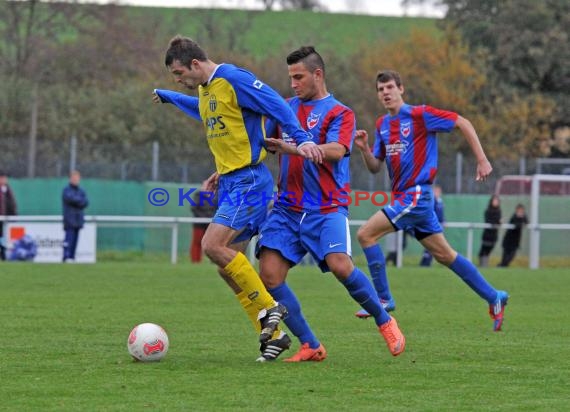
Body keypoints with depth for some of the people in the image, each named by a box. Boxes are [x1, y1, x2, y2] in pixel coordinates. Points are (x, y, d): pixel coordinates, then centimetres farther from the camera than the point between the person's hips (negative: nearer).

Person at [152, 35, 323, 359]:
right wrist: (167, 97, 53)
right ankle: (272, 334, 9)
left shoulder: (234, 78, -12)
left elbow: (277, 106, -17)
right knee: (229, 266, 5)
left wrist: (302, 138, -28)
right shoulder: (205, 90, 16)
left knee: (213, 246, -22)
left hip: (249, 181, -10)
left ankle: (268, 307, -12)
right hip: (230, 184, 10)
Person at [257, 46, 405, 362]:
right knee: (269, 275, -12)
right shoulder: (288, 108, 16)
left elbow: (336, 150, -18)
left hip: (327, 208, -5)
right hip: (287, 208, 5)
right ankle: (310, 346, -2)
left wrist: (293, 148, -29)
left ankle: (385, 322, -2)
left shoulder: (340, 113, 0)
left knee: (339, 264, -26)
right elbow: (264, 142, 27)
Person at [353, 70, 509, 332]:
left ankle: (383, 298, -7)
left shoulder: (419, 115, -10)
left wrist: (482, 160, -11)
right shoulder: (382, 125, 13)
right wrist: (364, 148, -5)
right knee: (444, 254, 11)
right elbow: (374, 167, 16)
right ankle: (493, 297, 19)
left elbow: (462, 123, -7)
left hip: (417, 194, -8)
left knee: (366, 234, -15)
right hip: (403, 197, 8)